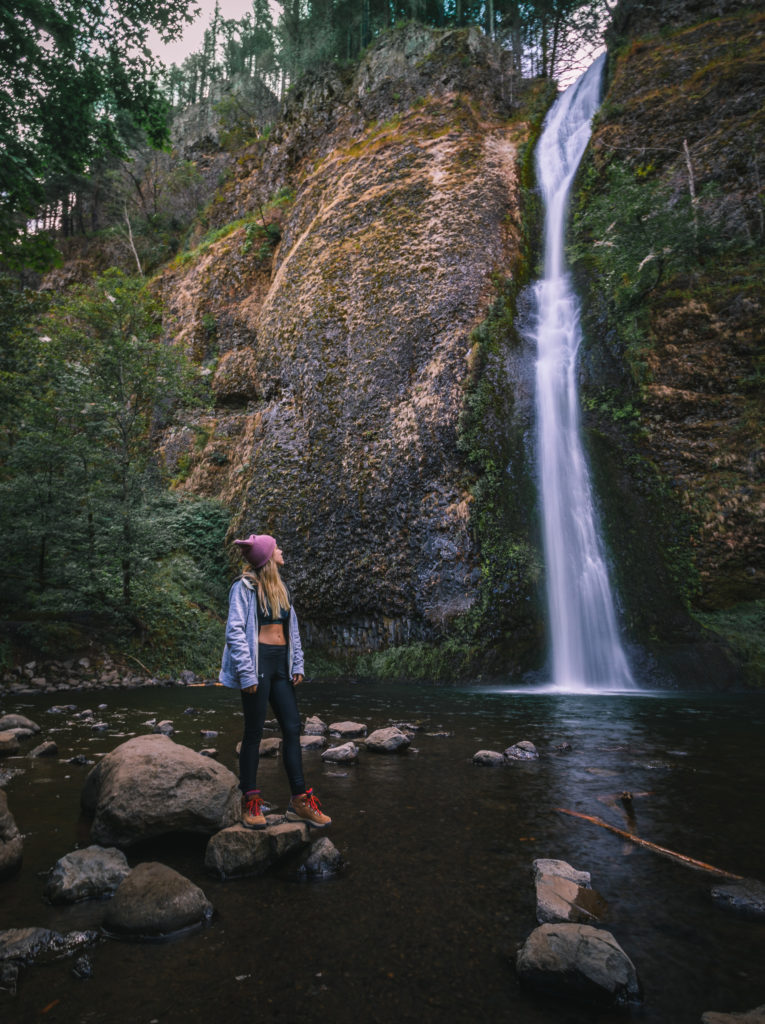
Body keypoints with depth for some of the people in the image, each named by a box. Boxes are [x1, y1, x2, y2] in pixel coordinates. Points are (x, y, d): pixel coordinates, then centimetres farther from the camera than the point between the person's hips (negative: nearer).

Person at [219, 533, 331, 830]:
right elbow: (235, 631, -12)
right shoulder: (244, 587, -6)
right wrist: (246, 673, -19)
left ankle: (299, 800, 12)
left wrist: (297, 664, 11)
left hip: (281, 665, 7)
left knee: (293, 729, 5)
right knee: (254, 732, 1)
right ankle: (250, 803, 14)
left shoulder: (280, 587, 17)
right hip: (258, 662, -7)